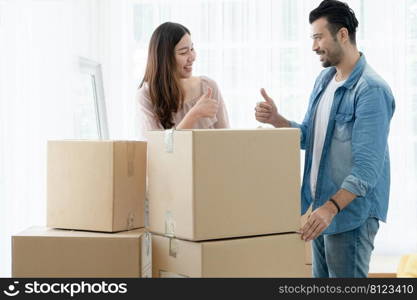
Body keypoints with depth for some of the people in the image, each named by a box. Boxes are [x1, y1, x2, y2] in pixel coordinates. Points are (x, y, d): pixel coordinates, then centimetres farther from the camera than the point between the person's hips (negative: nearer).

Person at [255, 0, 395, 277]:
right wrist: (276, 120, -4)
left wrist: (332, 207, -32)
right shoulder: (324, 79, 9)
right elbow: (309, 137, 14)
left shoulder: (371, 89, -19)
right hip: (322, 206, 9)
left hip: (352, 211, -9)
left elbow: (367, 166, -24)